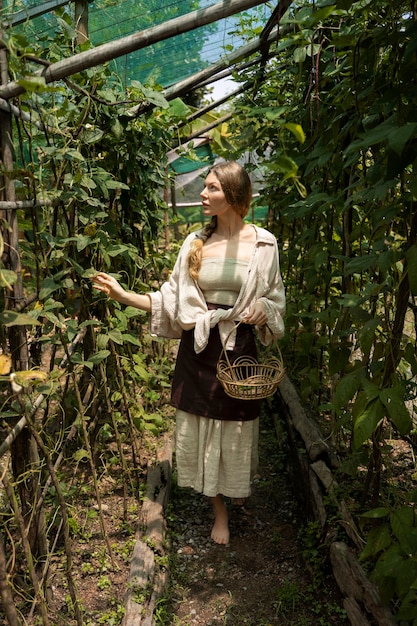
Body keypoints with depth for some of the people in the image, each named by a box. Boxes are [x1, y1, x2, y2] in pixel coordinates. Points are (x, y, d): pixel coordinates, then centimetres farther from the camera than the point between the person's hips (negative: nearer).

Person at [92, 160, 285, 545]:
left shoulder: (262, 244, -5)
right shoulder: (196, 242, 2)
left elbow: (275, 299, 5)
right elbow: (173, 300, 2)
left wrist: (262, 310, -17)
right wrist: (124, 295, -5)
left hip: (238, 346, -2)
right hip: (198, 346, 3)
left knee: (236, 423, 10)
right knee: (201, 423, 9)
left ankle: (238, 484, 45)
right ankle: (220, 510, 31)